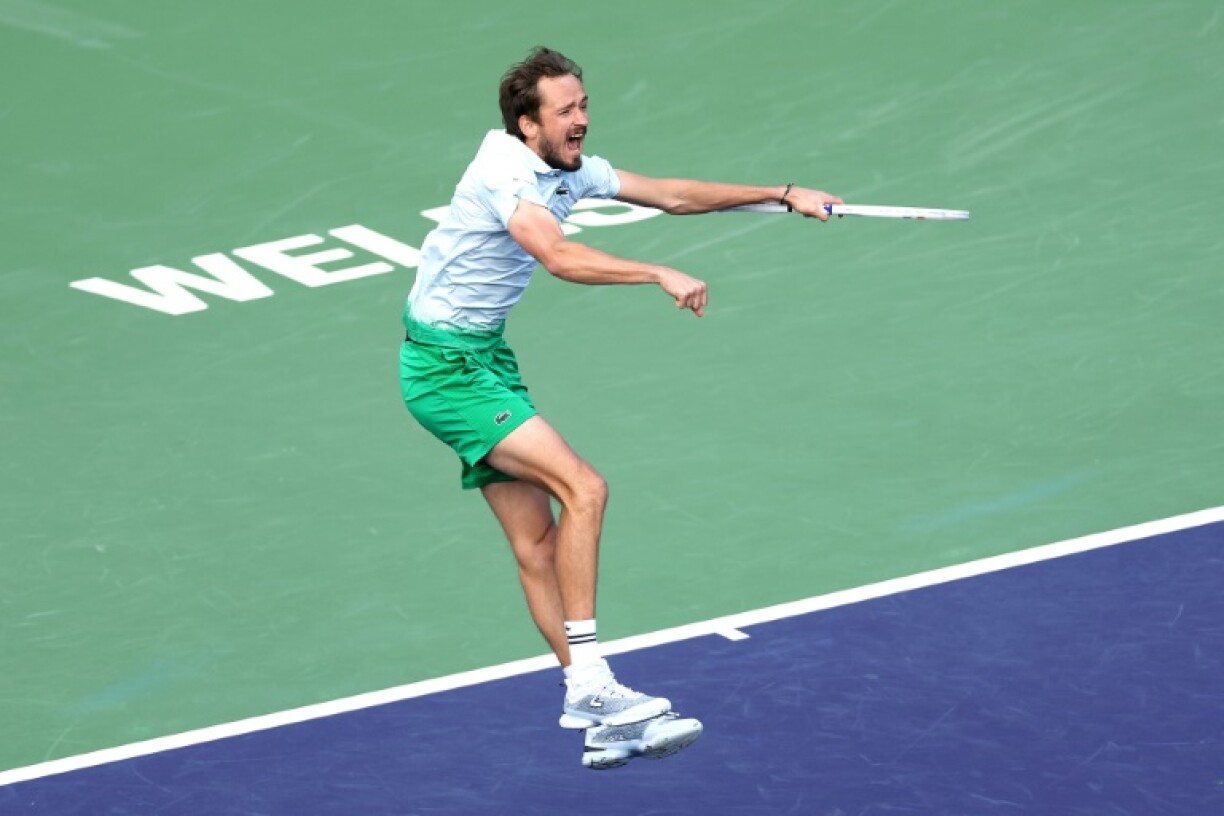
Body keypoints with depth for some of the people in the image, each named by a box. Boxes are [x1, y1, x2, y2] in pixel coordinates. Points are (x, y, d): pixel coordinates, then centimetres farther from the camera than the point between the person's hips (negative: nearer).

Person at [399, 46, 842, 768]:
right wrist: (660, 275, -43)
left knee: (537, 540, 6)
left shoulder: (572, 171, 6)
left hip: (486, 357, 9)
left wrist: (782, 195, 13)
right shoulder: (504, 171, -22)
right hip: (446, 365, -9)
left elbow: (671, 194, 15)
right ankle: (588, 683, -18)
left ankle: (598, 717, 5)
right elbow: (557, 255, -38)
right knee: (584, 488, -18)